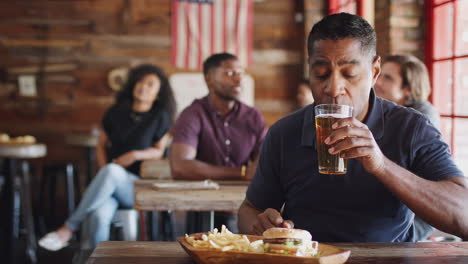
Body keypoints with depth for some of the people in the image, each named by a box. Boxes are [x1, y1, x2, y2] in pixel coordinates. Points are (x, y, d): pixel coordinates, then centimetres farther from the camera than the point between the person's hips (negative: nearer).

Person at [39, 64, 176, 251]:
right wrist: (104, 173, 0)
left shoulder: (160, 117, 4)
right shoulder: (115, 113, 11)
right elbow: (101, 146, 18)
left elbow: (159, 151, 10)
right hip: (109, 184, 2)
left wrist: (136, 155, -9)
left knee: (112, 171, -37)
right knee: (99, 216, -35)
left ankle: (68, 228, -29)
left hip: (139, 186, -2)